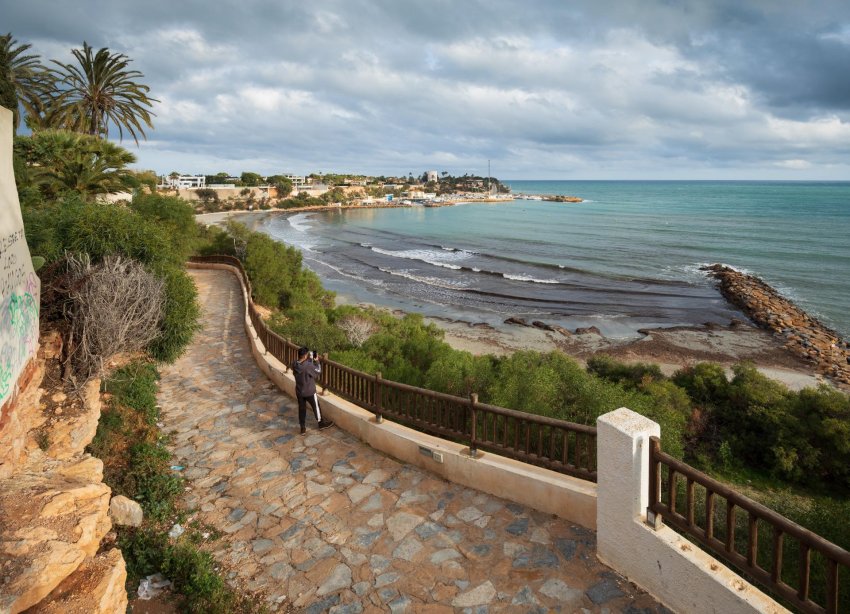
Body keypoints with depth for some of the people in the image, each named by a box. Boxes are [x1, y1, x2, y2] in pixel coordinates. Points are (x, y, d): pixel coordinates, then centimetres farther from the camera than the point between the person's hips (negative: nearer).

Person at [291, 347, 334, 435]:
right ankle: (321, 423, 34)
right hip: (309, 392, -5)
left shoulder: (294, 364, -10)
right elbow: (318, 372, -13)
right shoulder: (308, 365, -28)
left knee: (302, 409, 17)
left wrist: (310, 359, 4)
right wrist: (317, 361, -4)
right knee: (316, 407, 16)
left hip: (299, 392, 5)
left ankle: (303, 428, 25)